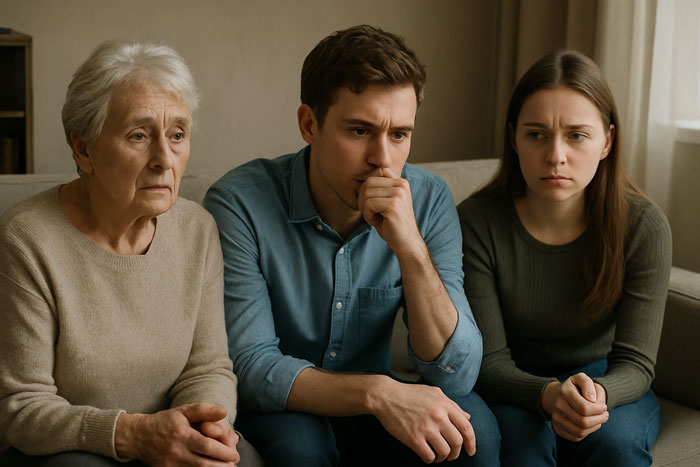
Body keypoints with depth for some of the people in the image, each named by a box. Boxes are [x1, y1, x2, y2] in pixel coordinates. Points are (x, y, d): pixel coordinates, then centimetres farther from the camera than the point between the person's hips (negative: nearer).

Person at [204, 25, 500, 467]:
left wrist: (411, 248, -32)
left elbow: (456, 376, -18)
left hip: (368, 414, 3)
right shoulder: (240, 202, -21)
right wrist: (378, 392, -37)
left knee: (472, 424, -25)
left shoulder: (428, 200, -12)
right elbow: (248, 367, -23)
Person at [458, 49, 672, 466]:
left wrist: (597, 394, -38)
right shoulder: (476, 223, -19)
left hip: (608, 387, 1)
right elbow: (489, 362, -16)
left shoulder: (644, 225, -16)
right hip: (515, 390, -1)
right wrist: (548, 396, -38)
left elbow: (635, 362, -14)